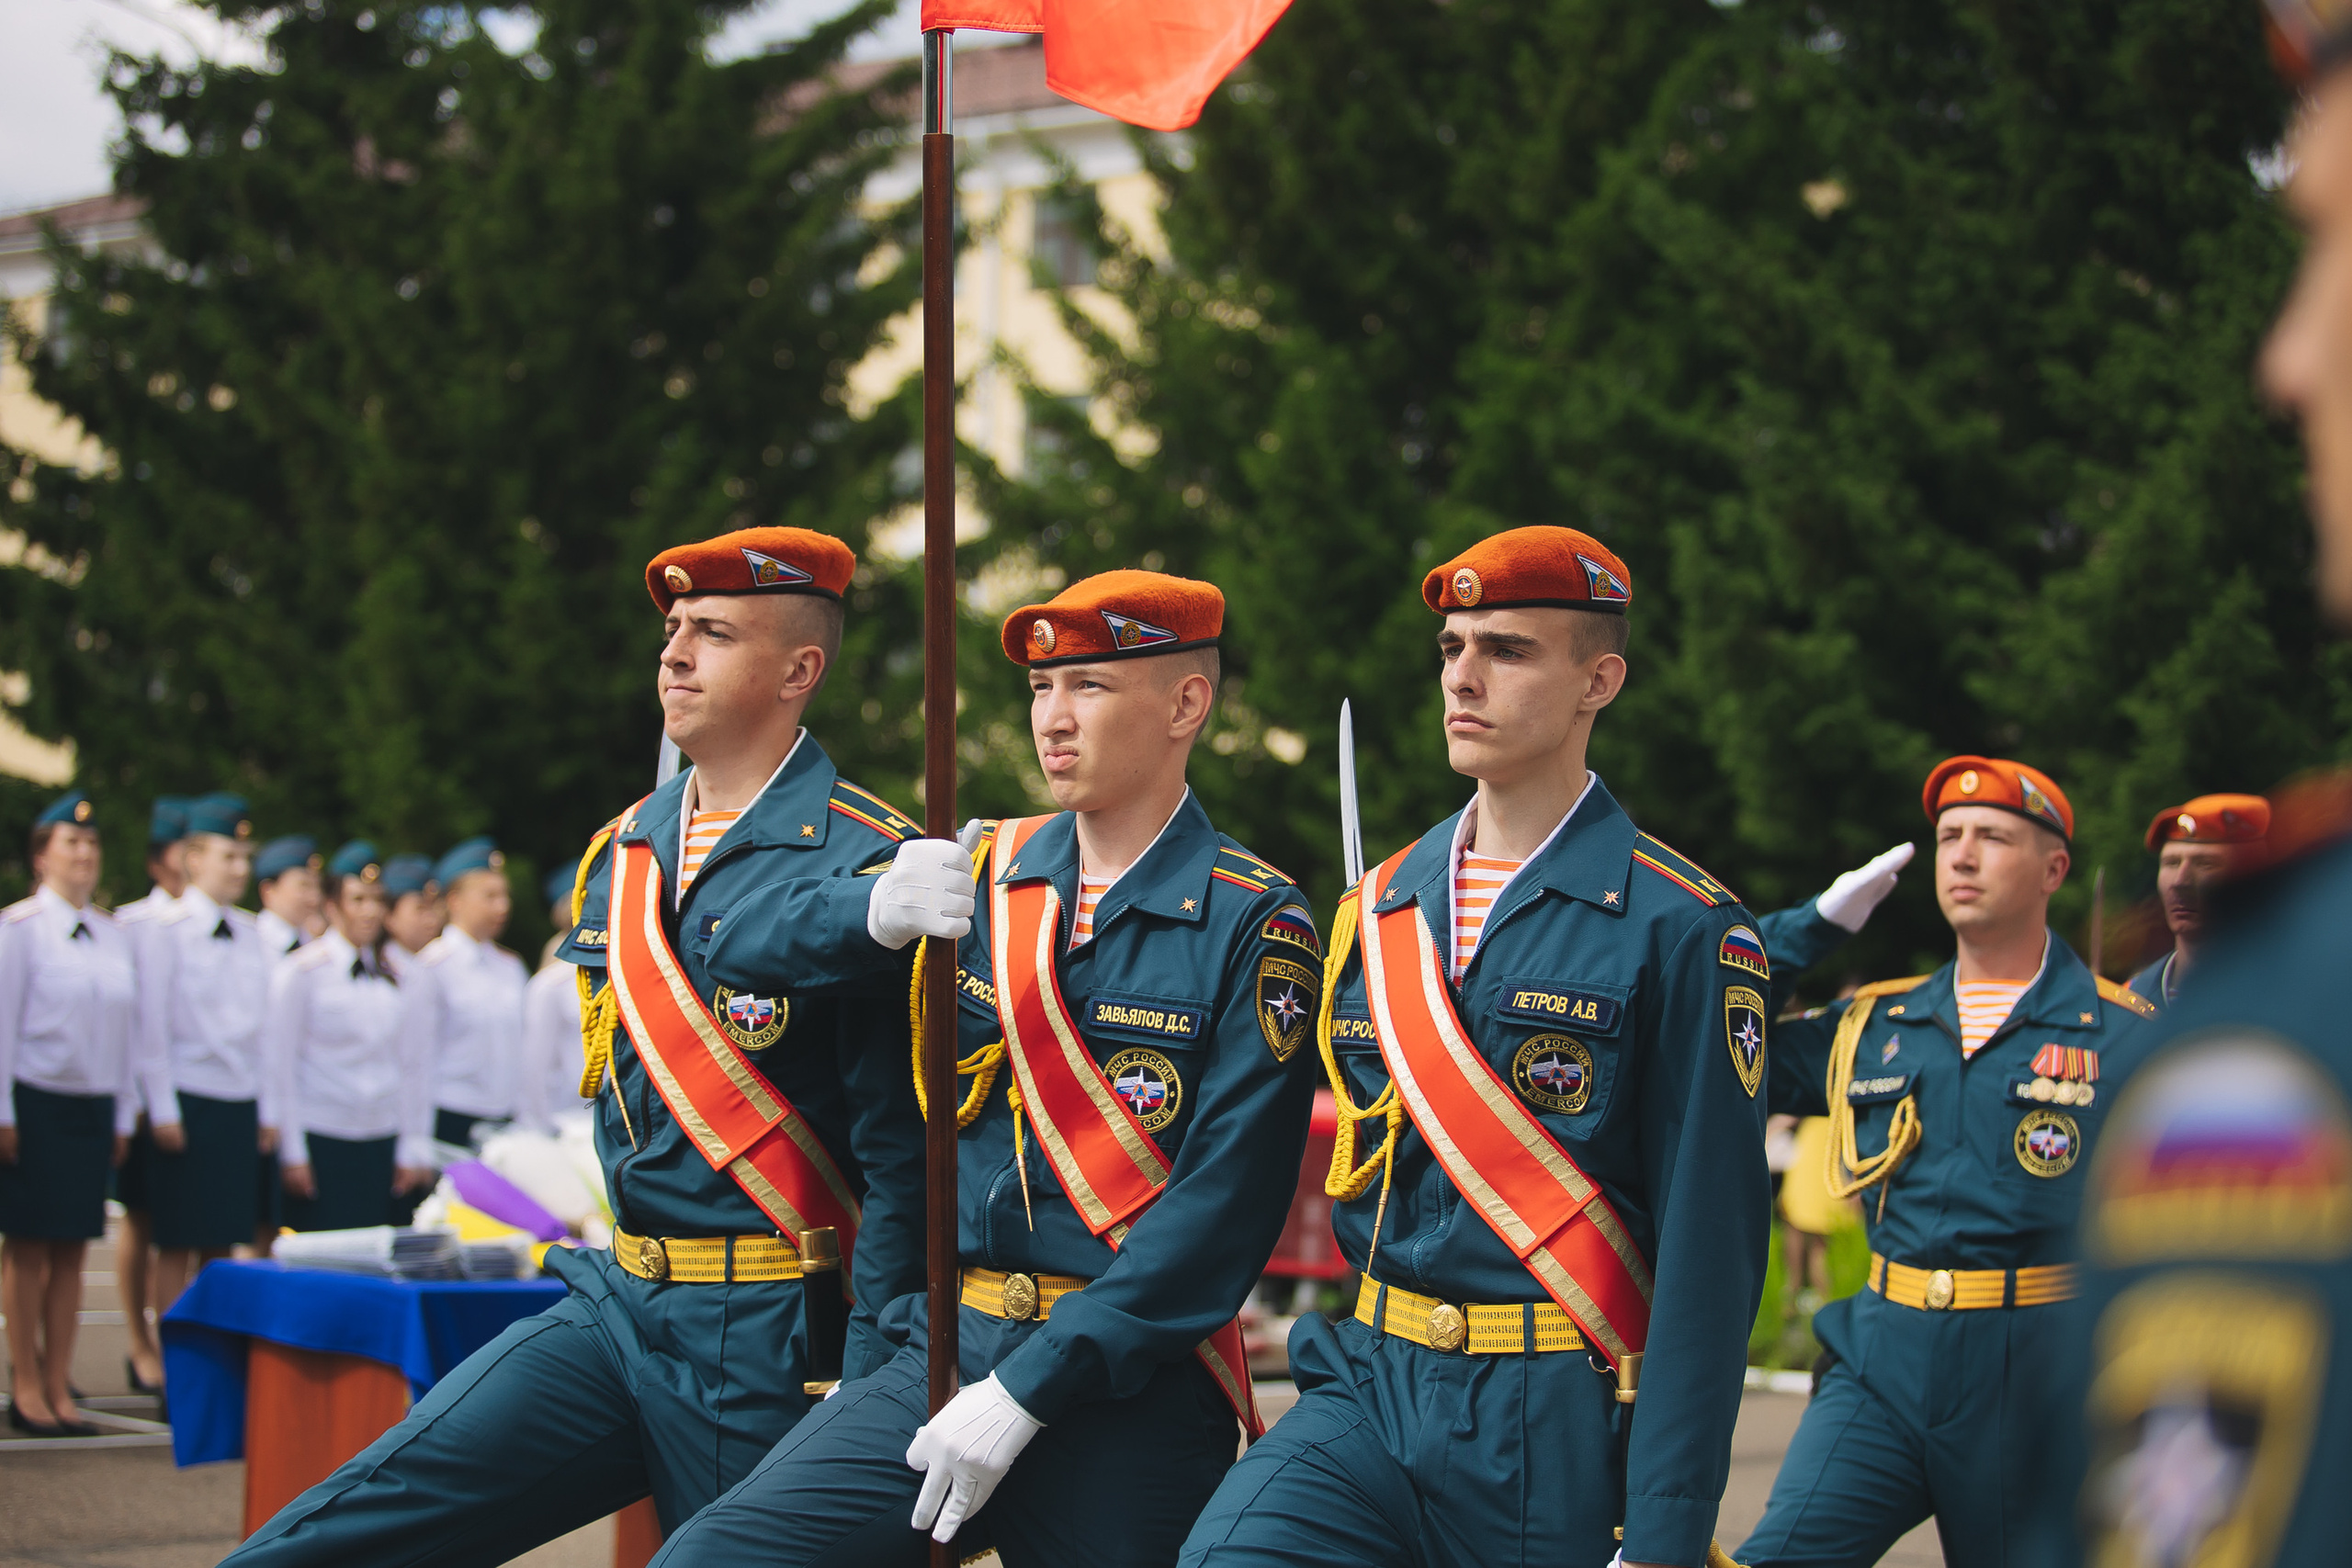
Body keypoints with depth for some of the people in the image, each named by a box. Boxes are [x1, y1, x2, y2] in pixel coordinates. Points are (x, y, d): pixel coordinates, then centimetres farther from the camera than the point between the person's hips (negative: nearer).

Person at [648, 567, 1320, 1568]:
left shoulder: (1252, 924, -5)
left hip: (1128, 1398, -4)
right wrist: (877, 913, -14)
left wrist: (1027, 1390, -18)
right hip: (940, 1359, 4)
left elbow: (1223, 1207, -13)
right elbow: (738, 944, 9)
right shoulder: (987, 876, 10)